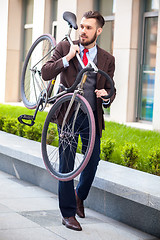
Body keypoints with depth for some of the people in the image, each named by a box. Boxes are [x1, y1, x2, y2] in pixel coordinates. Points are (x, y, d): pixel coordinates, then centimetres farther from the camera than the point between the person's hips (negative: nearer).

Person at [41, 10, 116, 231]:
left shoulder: (107, 59, 4)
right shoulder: (65, 47, 0)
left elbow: (111, 90, 9)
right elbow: (46, 73, -7)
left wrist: (106, 96, -14)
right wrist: (66, 58, -18)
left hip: (93, 116, 2)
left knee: (93, 161, 5)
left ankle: (80, 194, 36)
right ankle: (68, 214, 9)